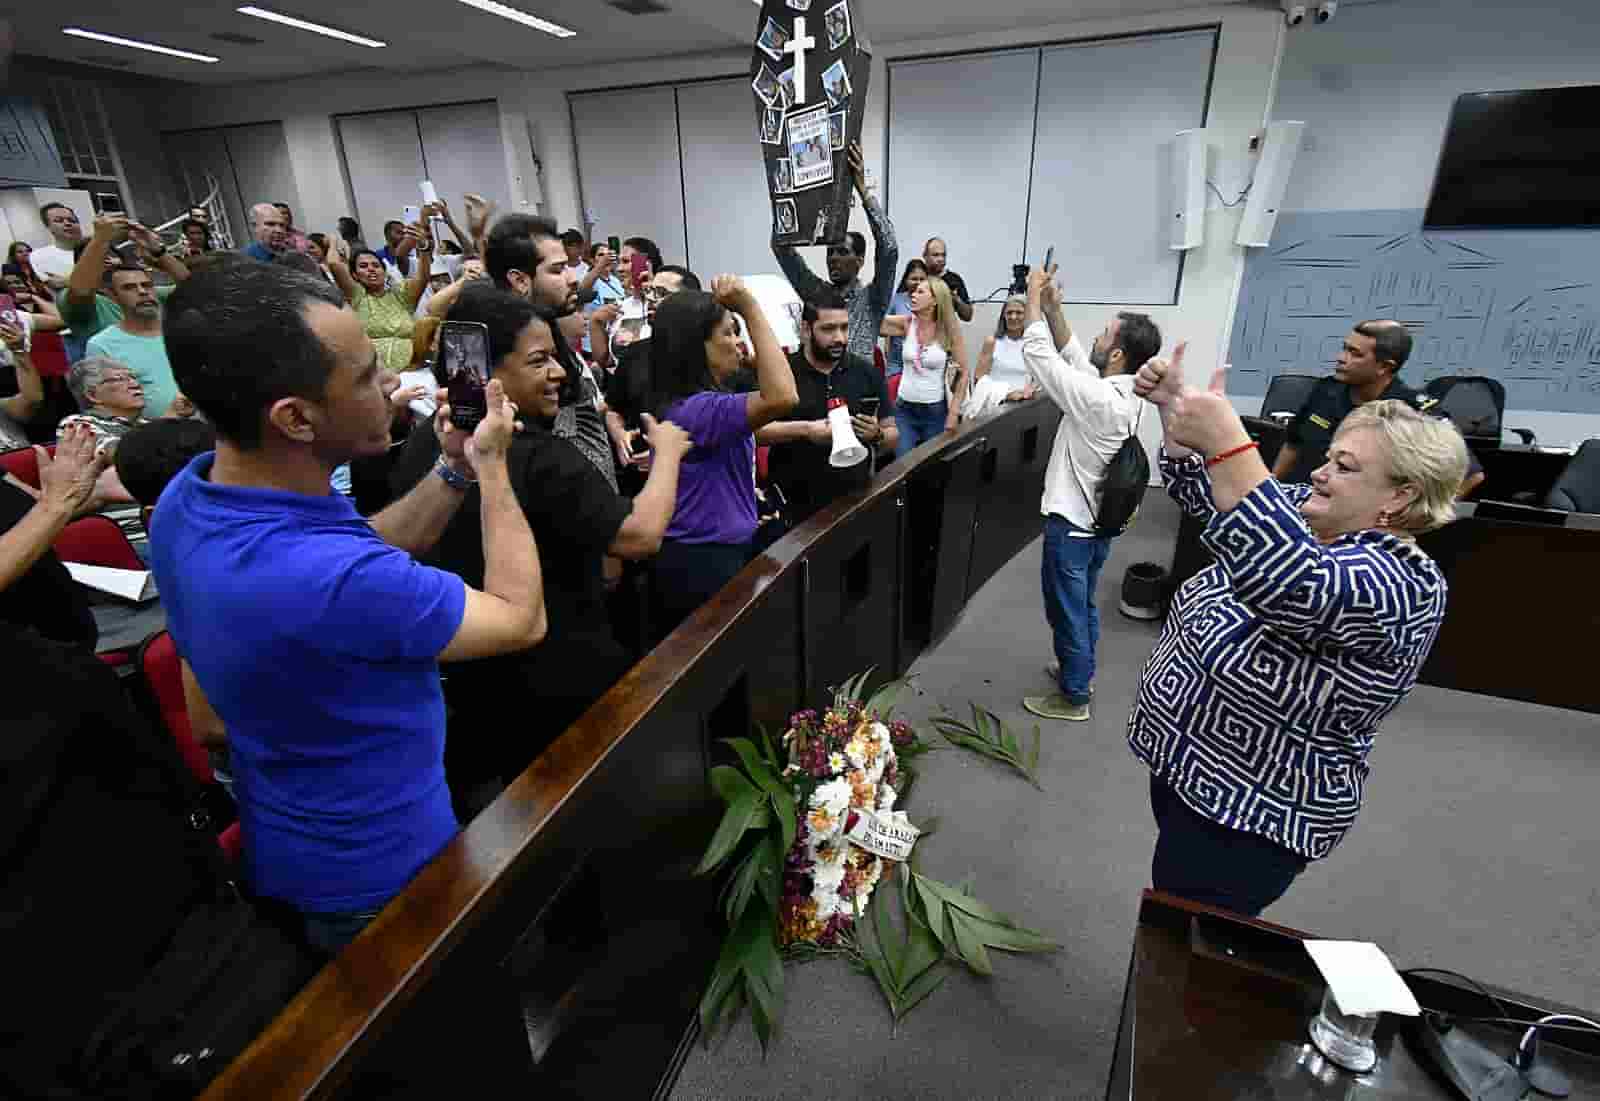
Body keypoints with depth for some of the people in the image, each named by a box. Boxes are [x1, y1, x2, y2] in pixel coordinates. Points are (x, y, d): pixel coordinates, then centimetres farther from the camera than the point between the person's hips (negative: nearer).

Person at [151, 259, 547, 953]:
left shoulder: (189, 495, -13)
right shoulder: (329, 579, -41)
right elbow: (521, 619, -25)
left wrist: (452, 471, -9)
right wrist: (492, 468, -16)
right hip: (374, 880, -8)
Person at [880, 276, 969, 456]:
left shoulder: (950, 330, -7)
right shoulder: (907, 323, 0)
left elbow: (963, 374, -3)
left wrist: (954, 412, -8)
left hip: (935, 411, -2)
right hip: (904, 409, 2)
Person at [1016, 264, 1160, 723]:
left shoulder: (1098, 399, -27)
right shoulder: (1125, 393, 0)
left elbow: (1038, 355, -21)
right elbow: (1075, 360, 11)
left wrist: (1034, 296, -10)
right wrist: (1053, 309, 4)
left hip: (1072, 522, -9)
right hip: (1098, 518, 9)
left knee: (1066, 610, 6)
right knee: (1083, 605, 24)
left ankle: (1072, 697, 20)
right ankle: (1080, 671, 41)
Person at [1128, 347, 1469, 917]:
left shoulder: (1403, 583, -25)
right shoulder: (1304, 518, 1)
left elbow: (1294, 585, -46)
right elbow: (1201, 489, 4)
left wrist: (1226, 442, -49)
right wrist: (1173, 406, -13)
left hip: (1249, 813, -8)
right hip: (1187, 765, 8)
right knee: (1170, 923, 26)